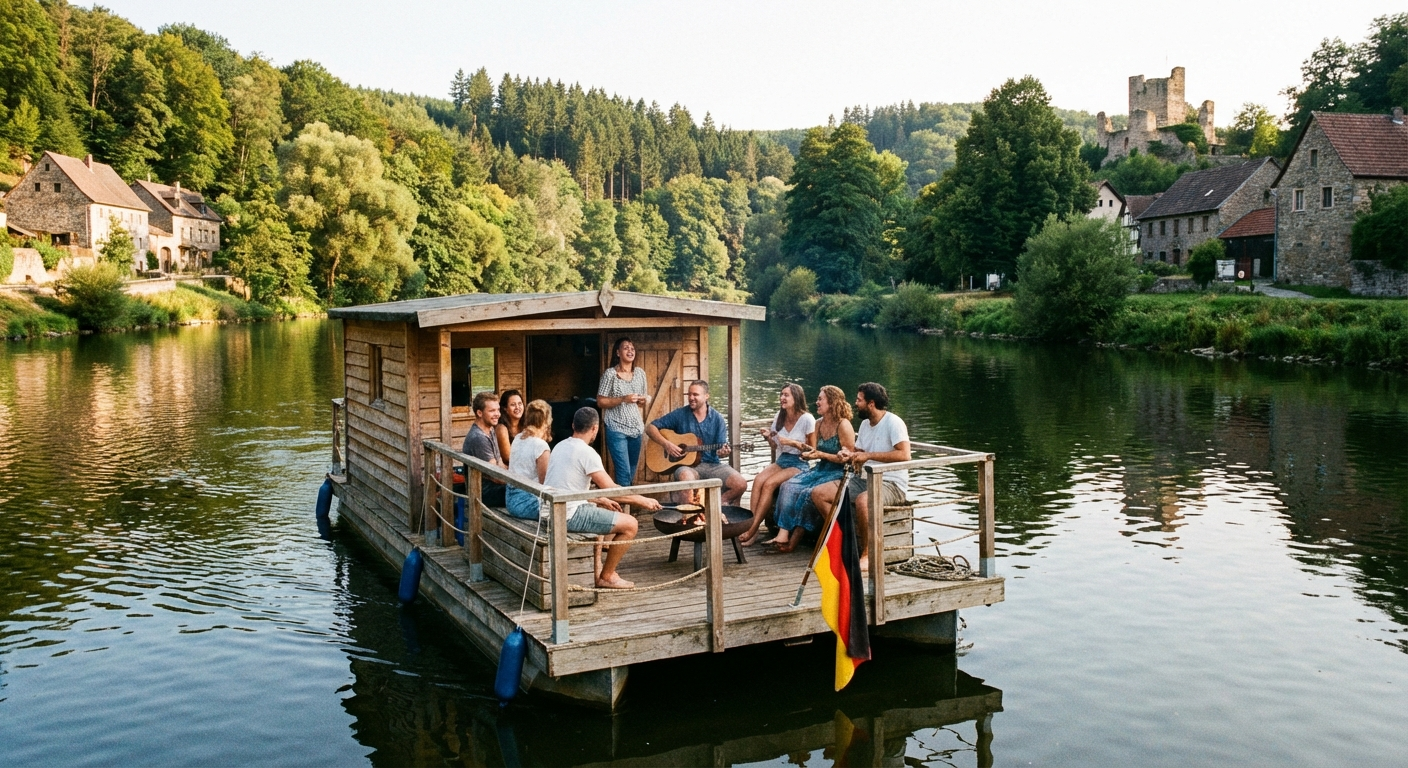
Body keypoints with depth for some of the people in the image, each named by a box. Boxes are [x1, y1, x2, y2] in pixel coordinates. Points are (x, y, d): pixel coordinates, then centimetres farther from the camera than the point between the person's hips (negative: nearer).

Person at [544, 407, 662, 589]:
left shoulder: (560, 447, 11)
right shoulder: (586, 452, -16)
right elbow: (611, 490, -16)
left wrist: (600, 500, 24)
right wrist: (642, 501, -4)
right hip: (569, 516, -10)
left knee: (610, 510, 29)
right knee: (630, 524, -6)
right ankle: (607, 576, 5)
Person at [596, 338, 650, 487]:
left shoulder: (640, 373, 10)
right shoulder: (610, 374, -6)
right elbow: (600, 402, -7)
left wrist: (646, 401, -4)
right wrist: (623, 399, -18)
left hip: (635, 428, 5)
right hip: (617, 429, -5)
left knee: (632, 472, 10)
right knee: (624, 473, -11)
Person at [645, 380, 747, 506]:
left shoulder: (717, 419, 5)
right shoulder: (680, 414, 2)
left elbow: (719, 449, 3)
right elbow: (650, 428, 2)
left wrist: (723, 452, -22)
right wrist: (666, 444, -14)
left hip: (712, 465, 3)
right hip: (686, 464, -3)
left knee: (741, 484, -20)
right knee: (686, 477, -40)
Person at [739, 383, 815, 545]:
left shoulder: (807, 419, -9)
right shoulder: (779, 416, 9)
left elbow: (813, 450, -6)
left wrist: (793, 442, -18)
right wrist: (768, 437, -2)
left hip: (799, 464, -5)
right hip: (781, 460, 6)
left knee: (769, 484, -29)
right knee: (758, 479, -26)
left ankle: (753, 529, -26)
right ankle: (751, 523, -30)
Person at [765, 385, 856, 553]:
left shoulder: (843, 425, -12)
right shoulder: (819, 424, 11)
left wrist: (821, 454, -17)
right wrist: (809, 453, -6)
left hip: (839, 473, -8)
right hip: (821, 469, 8)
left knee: (808, 493, -29)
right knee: (788, 486, -15)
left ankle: (794, 539, -17)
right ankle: (783, 534, -24)